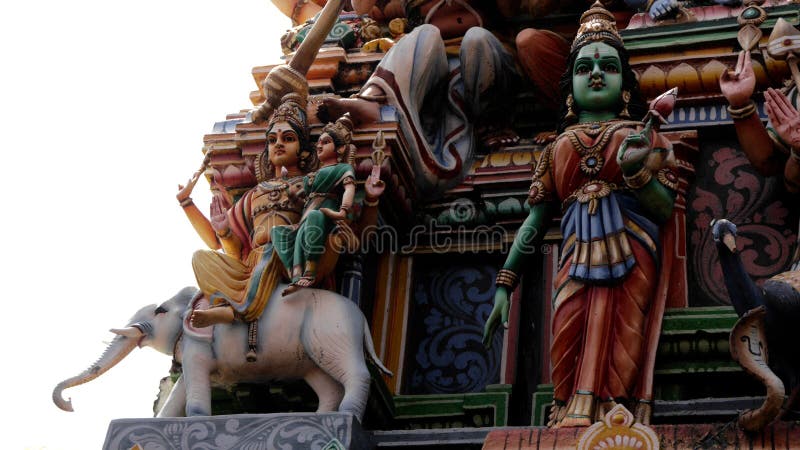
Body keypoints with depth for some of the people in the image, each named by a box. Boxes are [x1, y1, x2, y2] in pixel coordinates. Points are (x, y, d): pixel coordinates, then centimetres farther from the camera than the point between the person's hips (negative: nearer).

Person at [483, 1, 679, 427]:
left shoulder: (640, 135, 14)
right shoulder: (558, 147, 20)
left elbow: (666, 208, 3)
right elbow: (534, 221, 17)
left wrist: (633, 169, -16)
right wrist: (504, 285, 10)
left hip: (629, 262, -2)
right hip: (577, 262, 2)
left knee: (612, 368, -13)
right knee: (570, 368, -9)